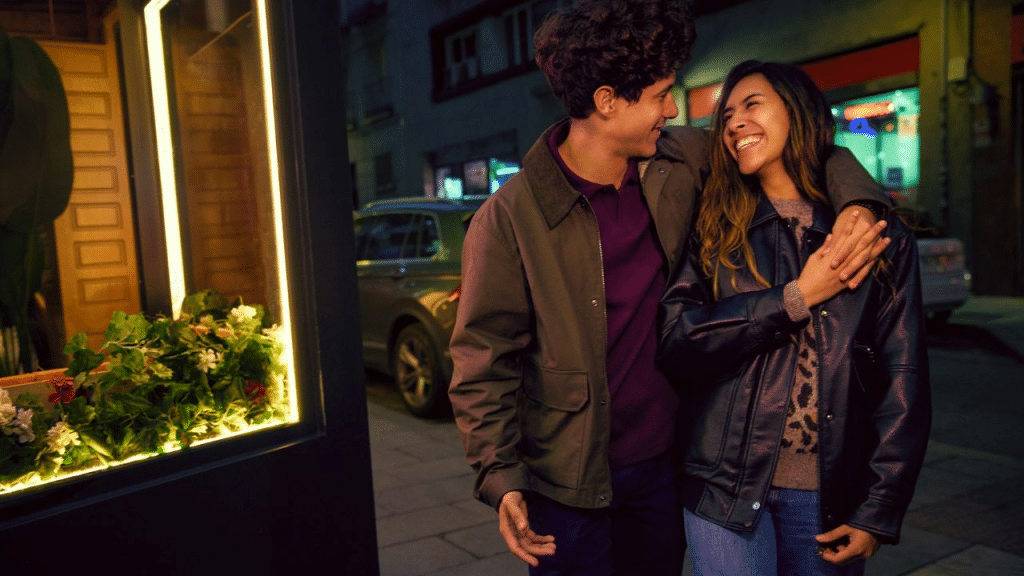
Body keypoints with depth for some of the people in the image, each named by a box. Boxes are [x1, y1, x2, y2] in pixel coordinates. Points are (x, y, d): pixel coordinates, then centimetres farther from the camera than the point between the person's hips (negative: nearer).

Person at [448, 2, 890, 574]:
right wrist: (500, 475, -19)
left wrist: (858, 200, -10)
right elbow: (484, 358, -12)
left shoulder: (678, 167, -3)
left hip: (664, 467, 5)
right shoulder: (510, 218, -16)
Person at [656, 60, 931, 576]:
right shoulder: (714, 230, 1)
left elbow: (903, 382, -1)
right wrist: (796, 298, -16)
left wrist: (879, 511, -4)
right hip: (727, 490, -1)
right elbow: (674, 344, -12)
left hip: (832, 498, 1)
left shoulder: (883, 239, 1)